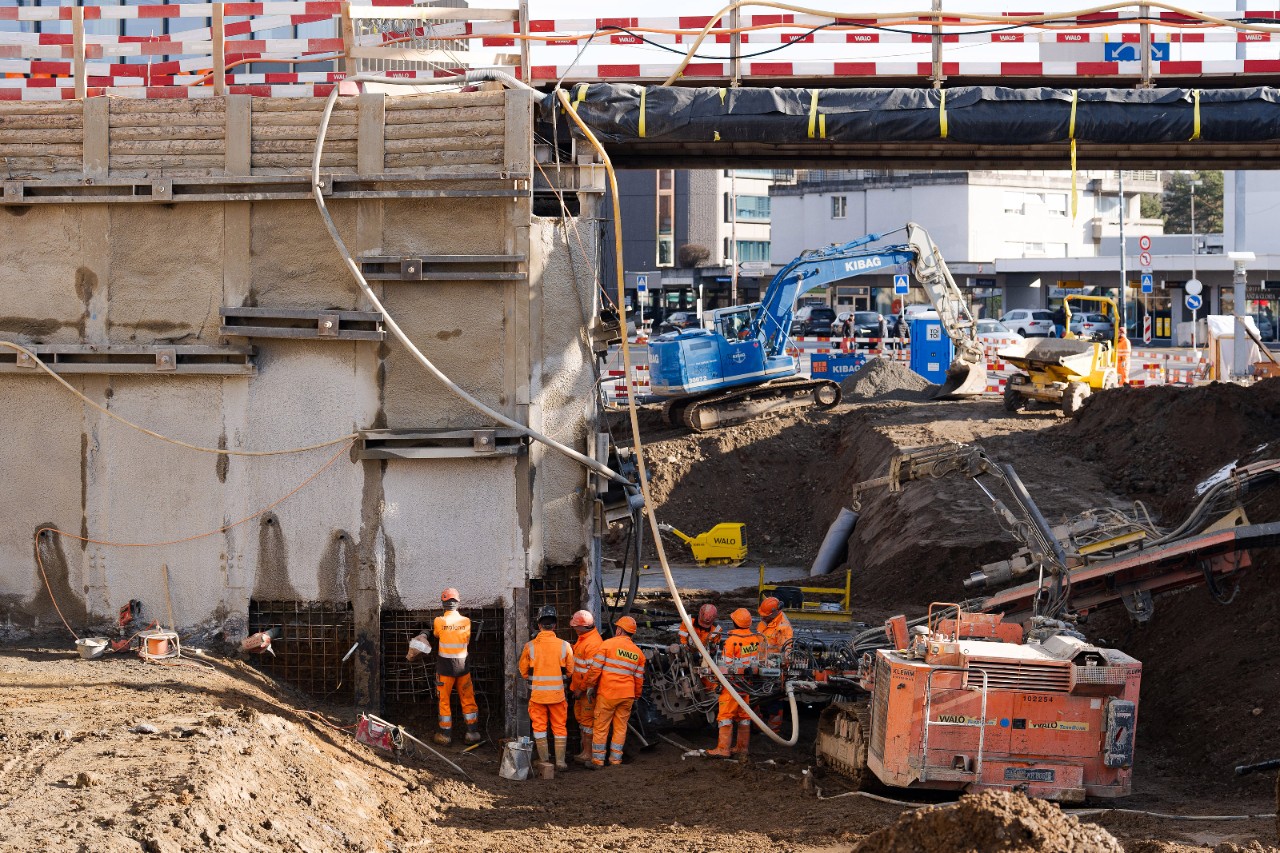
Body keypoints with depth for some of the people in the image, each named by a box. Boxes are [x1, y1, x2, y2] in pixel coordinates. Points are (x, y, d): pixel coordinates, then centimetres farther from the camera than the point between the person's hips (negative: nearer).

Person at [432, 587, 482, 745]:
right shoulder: (466, 621, -5)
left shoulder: (439, 621, -12)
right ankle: (472, 732, 11)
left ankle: (446, 734, 12)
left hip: (445, 666, -2)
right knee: (468, 699, 10)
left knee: (444, 700, 8)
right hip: (462, 665, 2)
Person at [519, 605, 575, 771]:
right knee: (560, 727, 11)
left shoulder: (530, 646, -8)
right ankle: (560, 762, 10)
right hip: (557, 694, 0)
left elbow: (524, 671, 3)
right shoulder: (564, 646, -8)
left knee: (539, 726, 11)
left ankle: (544, 761, 13)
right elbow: (570, 671, 2)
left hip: (537, 693, 0)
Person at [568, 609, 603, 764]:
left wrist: (581, 689, -20)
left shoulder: (593, 643, -23)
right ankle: (585, 749, 29)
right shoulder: (582, 638, 10)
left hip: (588, 689, -11)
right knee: (580, 716, 19)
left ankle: (588, 754, 2)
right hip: (579, 686, 11)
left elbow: (592, 670, -24)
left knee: (587, 719, -4)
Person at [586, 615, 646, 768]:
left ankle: (598, 759, 4)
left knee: (600, 727, 3)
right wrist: (636, 696, 24)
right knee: (621, 727, 11)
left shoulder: (608, 644, -5)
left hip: (607, 693, -4)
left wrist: (590, 685, 6)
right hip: (627, 695, 4)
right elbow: (639, 678, 12)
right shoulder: (638, 653, 9)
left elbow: (595, 669, -7)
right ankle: (616, 758, 12)